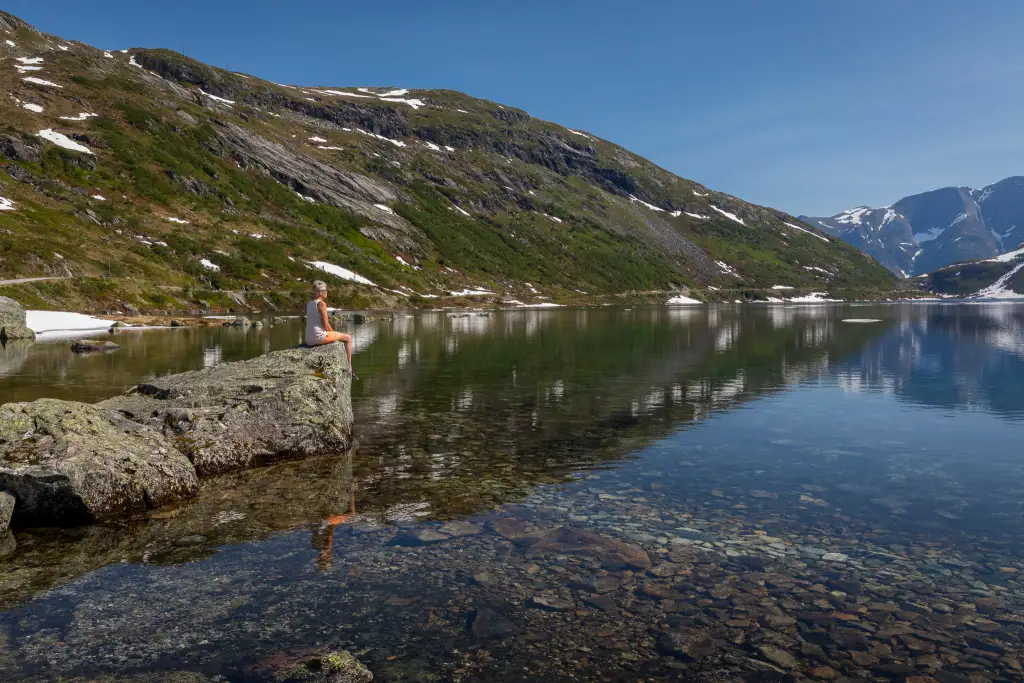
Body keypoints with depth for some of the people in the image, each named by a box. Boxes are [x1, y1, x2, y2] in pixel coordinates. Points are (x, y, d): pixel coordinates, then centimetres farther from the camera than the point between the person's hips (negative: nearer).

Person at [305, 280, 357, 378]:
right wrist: (334, 333, 2)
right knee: (348, 338, 8)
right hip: (320, 336, -8)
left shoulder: (308, 304, 12)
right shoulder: (321, 303, -12)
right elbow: (326, 324, -17)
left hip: (309, 339, 8)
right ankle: (349, 367, 9)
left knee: (332, 339, 38)